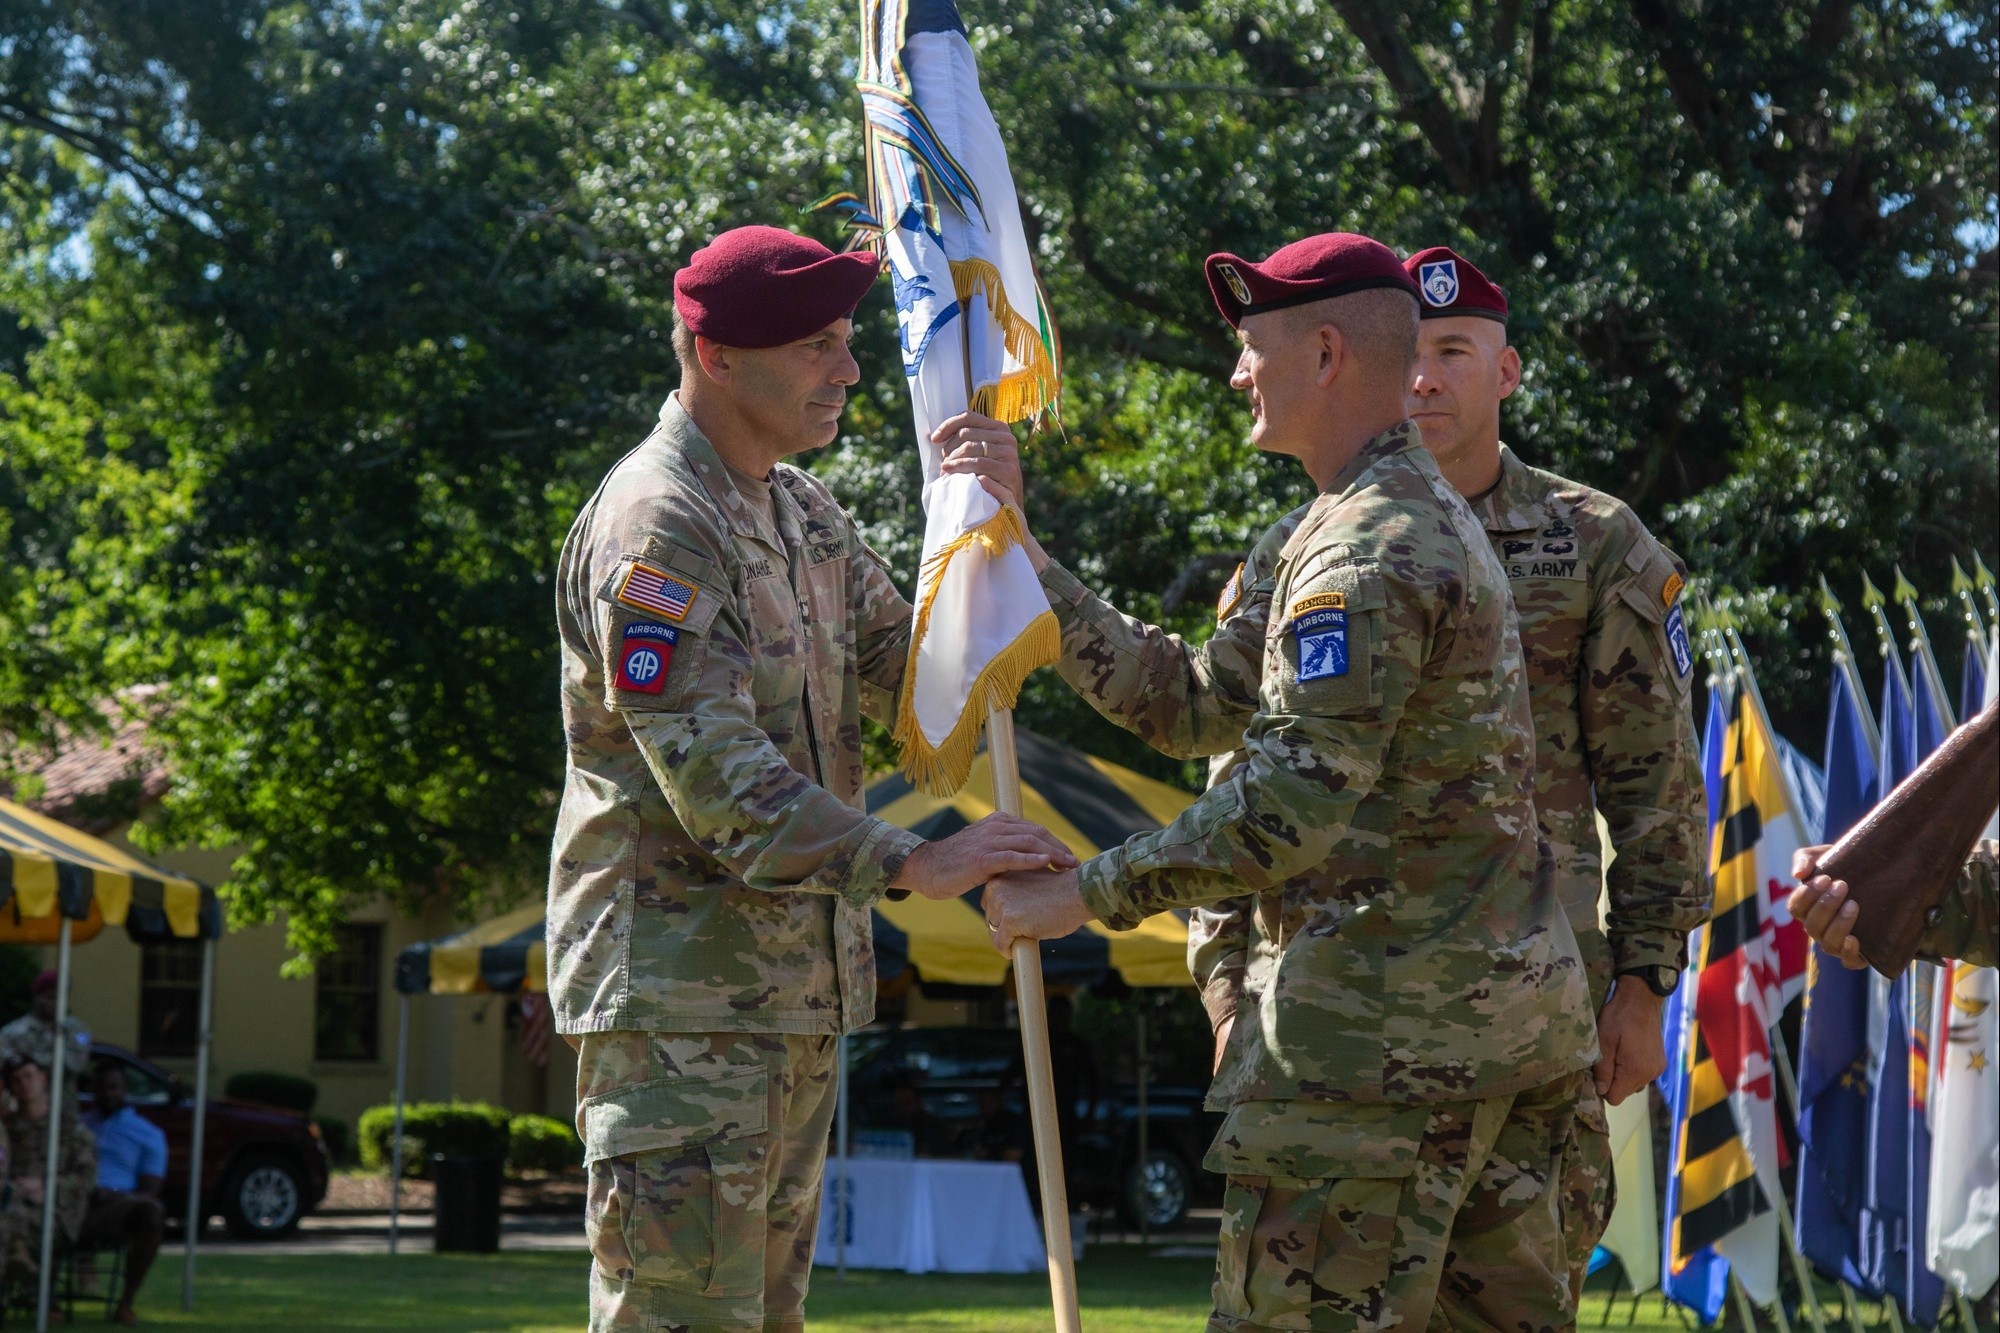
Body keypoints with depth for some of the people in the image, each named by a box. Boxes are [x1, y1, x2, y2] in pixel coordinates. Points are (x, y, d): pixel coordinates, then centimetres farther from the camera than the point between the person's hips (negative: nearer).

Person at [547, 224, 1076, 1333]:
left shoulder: (802, 511, 16)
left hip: (795, 993, 10)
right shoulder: (655, 524, -14)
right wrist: (909, 863, -32)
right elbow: (711, 769, -24)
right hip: (676, 995, -10)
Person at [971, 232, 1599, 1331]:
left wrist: (1084, 895, -17)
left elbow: (1291, 806, -24)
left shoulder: (1370, 549, -15)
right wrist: (1024, 560, 13)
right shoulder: (1425, 517, 19)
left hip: (1389, 1021, -10)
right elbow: (1190, 703, 17)